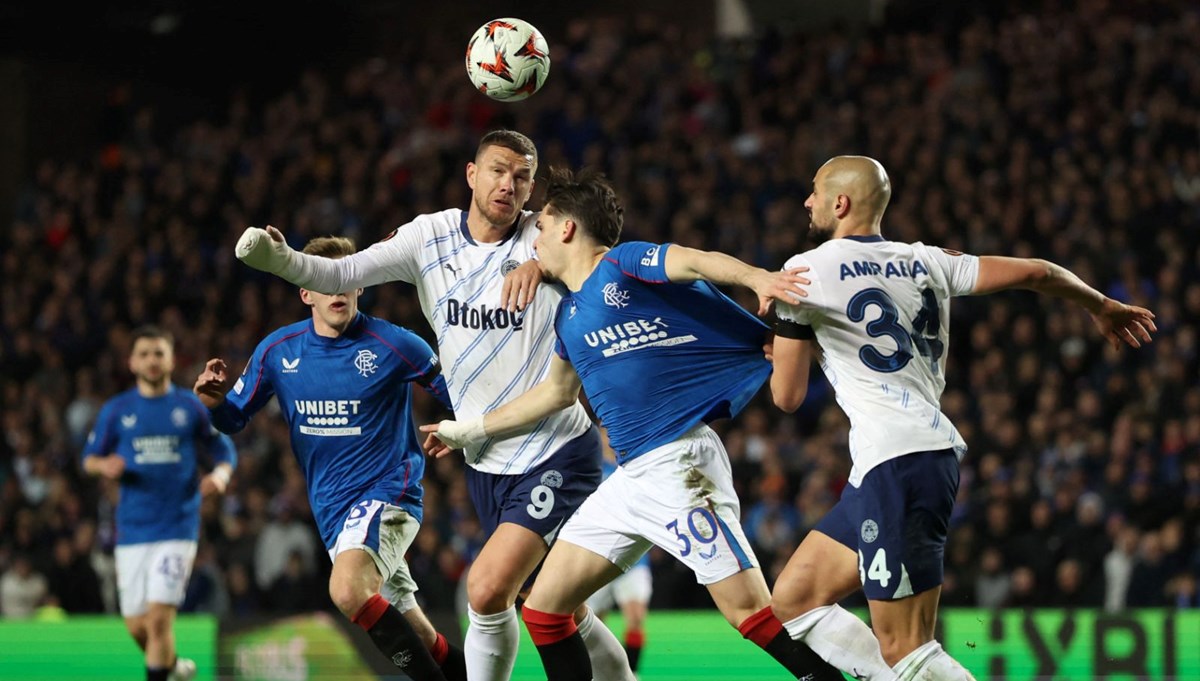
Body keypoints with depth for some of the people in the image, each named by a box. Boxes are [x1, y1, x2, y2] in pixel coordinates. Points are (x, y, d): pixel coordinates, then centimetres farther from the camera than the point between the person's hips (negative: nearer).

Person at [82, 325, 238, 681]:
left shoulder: (190, 407, 4)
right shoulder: (116, 410, 7)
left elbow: (224, 452, 11)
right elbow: (89, 458, 11)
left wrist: (219, 475, -11)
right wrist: (105, 466, -12)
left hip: (177, 528, -2)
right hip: (132, 529, 2)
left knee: (159, 617, -15)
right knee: (137, 625, 4)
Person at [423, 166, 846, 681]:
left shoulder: (624, 264, -4)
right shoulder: (569, 314, 19)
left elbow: (696, 262, -22)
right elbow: (556, 392, 35)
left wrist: (755, 277, -43)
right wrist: (470, 431, 43)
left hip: (678, 463, -9)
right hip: (628, 479, 9)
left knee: (750, 610, -16)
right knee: (543, 609, 7)